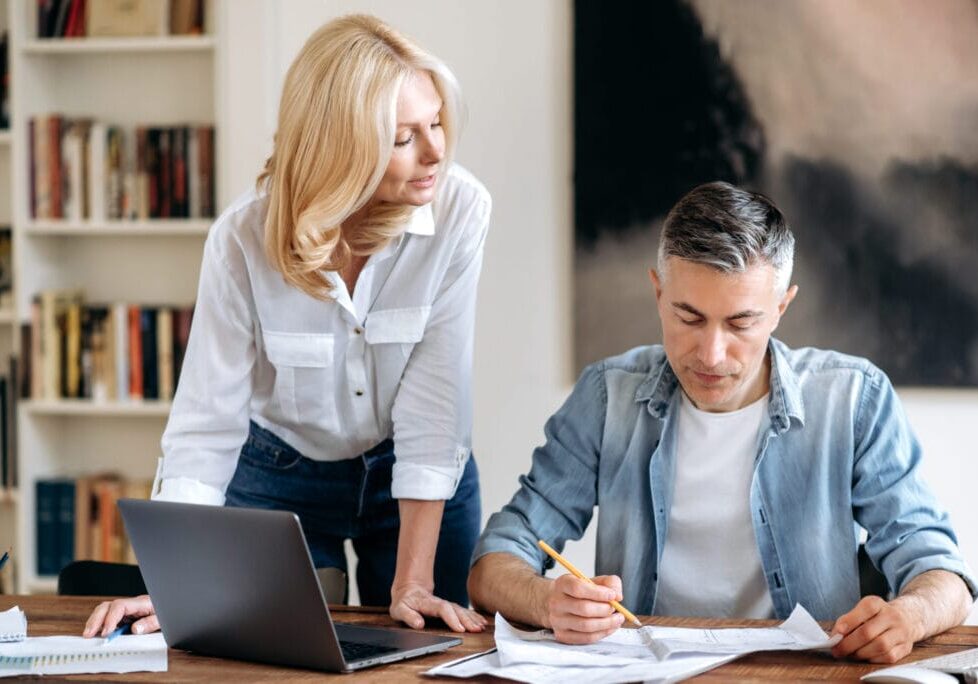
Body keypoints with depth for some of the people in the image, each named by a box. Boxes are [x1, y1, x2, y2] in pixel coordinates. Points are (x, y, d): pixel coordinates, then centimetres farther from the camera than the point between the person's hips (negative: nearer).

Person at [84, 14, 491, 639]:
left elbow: (434, 402, -24)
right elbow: (205, 424, -20)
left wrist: (412, 585, -25)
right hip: (279, 476, 0)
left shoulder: (460, 209, -25)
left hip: (422, 484, 0)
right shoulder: (245, 237, -24)